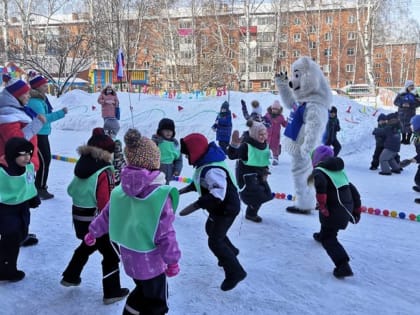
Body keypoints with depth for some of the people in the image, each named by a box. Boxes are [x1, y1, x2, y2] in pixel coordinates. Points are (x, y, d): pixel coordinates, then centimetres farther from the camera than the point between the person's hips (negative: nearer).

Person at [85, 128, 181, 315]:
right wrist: (172, 260, -6)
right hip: (151, 260, -6)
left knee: (142, 291, 29)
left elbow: (106, 217, 10)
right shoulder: (161, 195, -24)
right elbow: (165, 233, -19)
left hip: (129, 257, 6)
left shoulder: (120, 191, -4)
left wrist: (93, 232, 29)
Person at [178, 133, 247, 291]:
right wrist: (183, 190, 7)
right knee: (211, 229, 28)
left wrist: (192, 207, -41)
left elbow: (217, 195, -42)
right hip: (221, 207, 11)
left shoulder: (212, 170, -36)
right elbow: (200, 182, 14)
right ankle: (230, 252, 51)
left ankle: (235, 272, 7)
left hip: (227, 208, -11)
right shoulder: (205, 163, -2)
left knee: (215, 242, -6)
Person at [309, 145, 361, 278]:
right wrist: (357, 210, 22)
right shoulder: (339, 170, 18)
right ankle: (322, 235, 61)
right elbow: (353, 189, 16)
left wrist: (322, 206, -23)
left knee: (328, 239, 0)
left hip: (334, 209, -8)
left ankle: (343, 266, -13)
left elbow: (321, 184, -31)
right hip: (347, 207, 8)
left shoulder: (319, 171, -6)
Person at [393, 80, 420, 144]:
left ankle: (408, 140, 5)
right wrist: (402, 104, -17)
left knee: (409, 126, -5)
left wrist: (410, 105, -17)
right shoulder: (401, 94, -2)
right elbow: (395, 102, -1)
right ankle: (403, 139, 21)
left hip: (411, 113, 0)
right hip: (402, 113, 0)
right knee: (403, 126, 6)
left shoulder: (415, 94, 2)